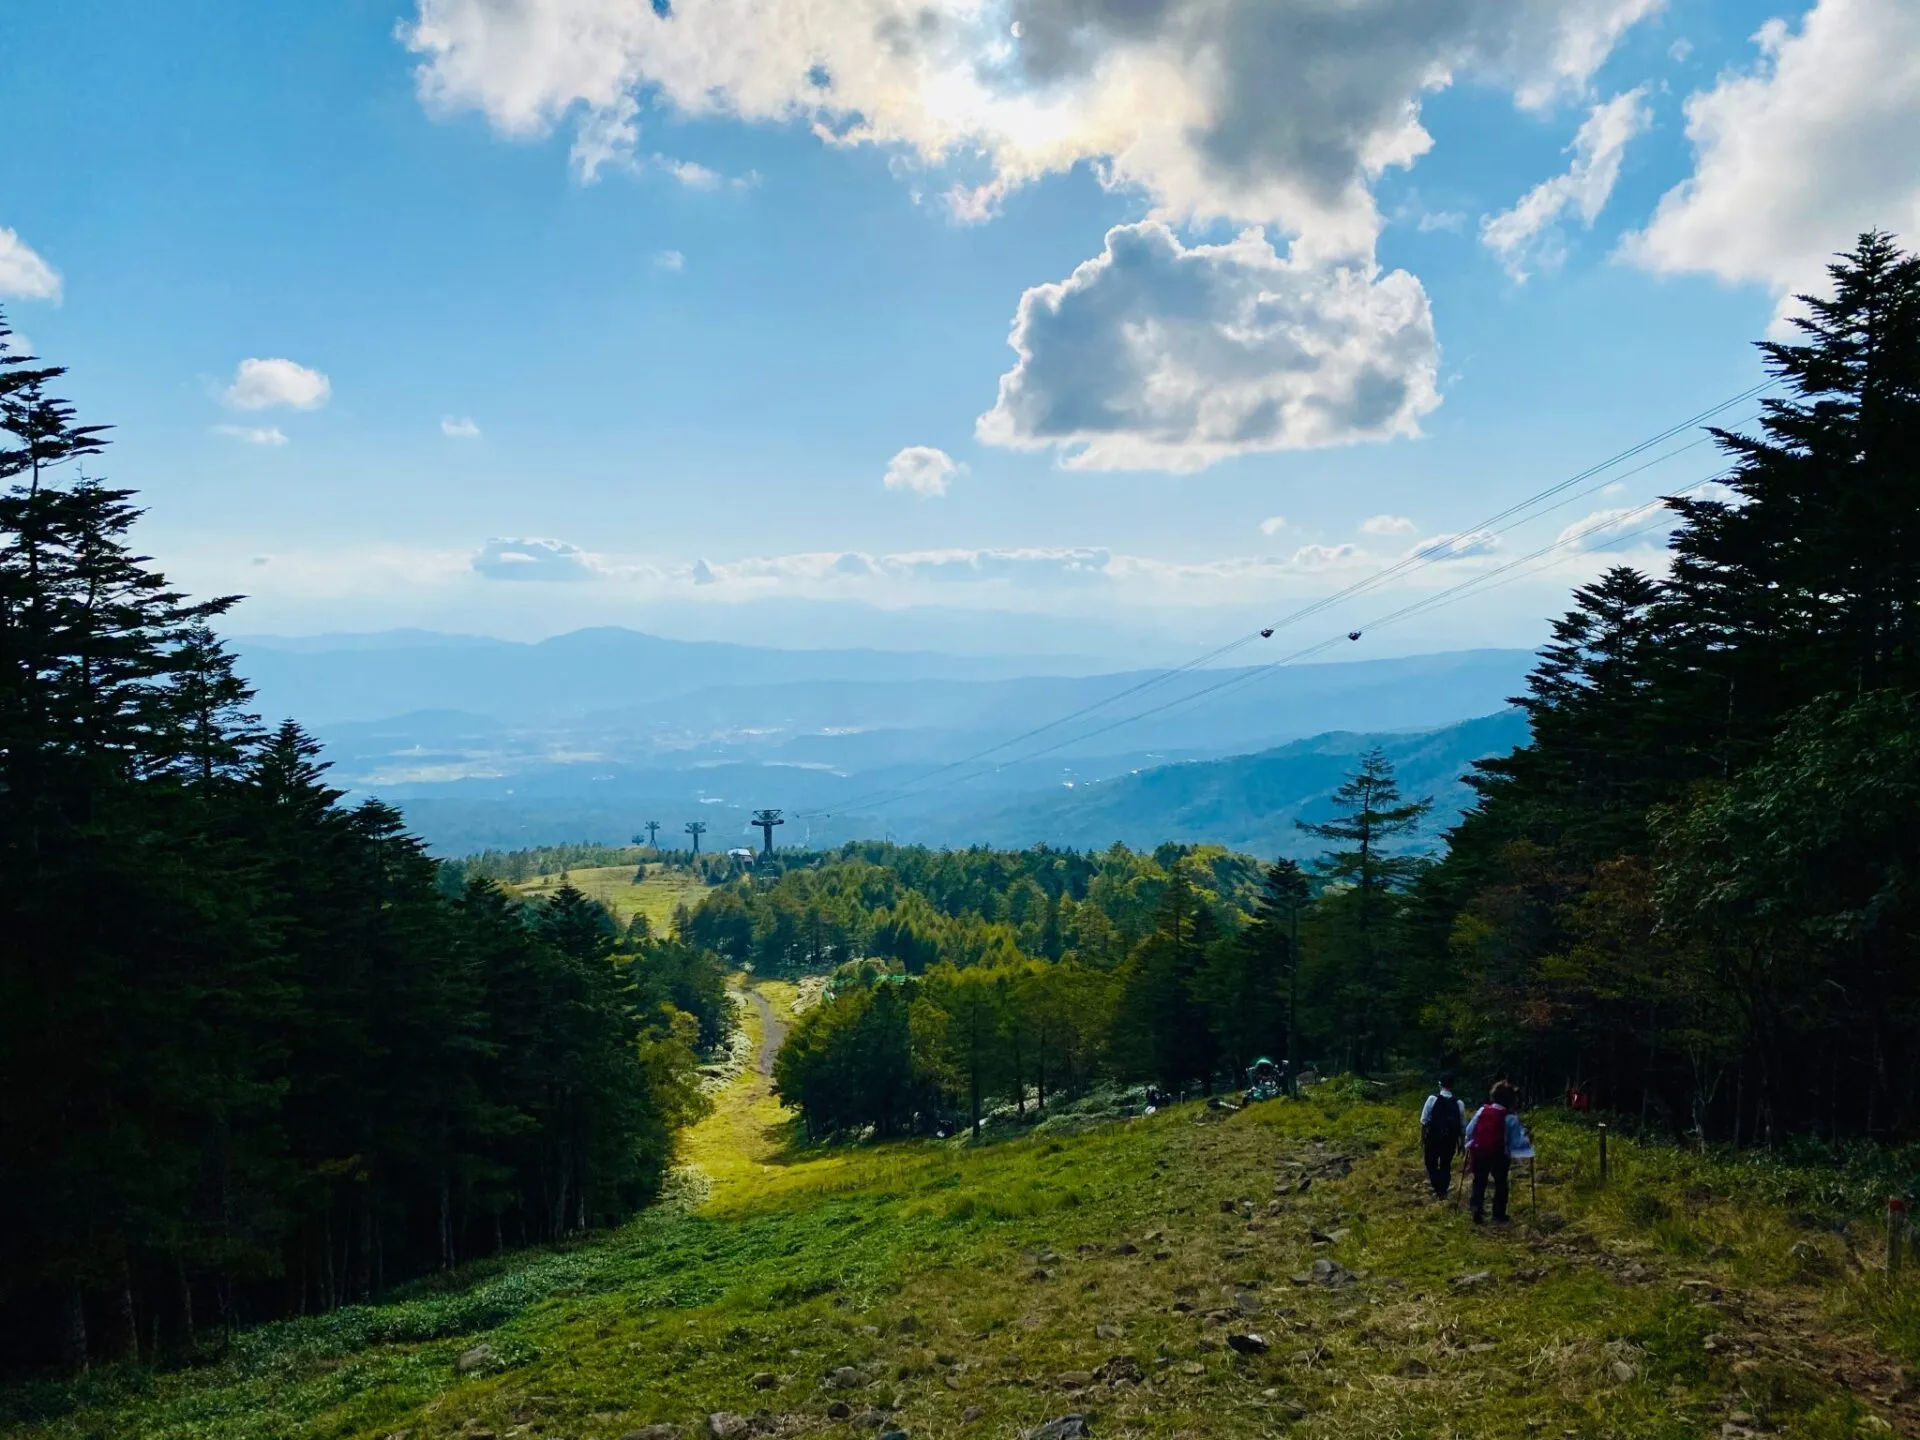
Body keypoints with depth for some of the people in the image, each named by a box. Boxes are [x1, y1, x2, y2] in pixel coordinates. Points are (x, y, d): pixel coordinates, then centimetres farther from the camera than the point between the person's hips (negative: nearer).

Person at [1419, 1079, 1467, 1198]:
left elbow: (1424, 1121, -8)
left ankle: (1438, 1188, 1)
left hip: (1433, 1138, -2)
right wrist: (1461, 1144, 12)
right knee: (1445, 1165, 19)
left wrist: (1422, 1137, 2)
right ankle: (1443, 1191, 23)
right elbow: (1462, 1127, 1)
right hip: (1450, 1140, 2)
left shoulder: (1432, 1099, -9)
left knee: (1431, 1163, 14)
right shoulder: (1459, 1104, -3)